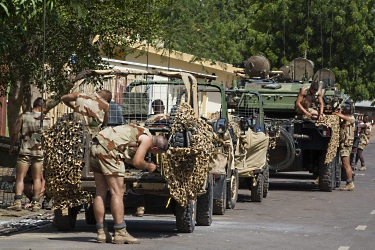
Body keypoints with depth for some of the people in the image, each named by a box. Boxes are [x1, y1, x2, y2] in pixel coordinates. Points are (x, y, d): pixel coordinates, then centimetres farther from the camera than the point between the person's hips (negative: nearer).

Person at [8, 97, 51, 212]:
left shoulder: (23, 116, 0)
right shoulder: (47, 120, 5)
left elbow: (15, 133, -3)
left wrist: (11, 147, 9)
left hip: (25, 151, -2)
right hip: (40, 151, 2)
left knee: (20, 177, 0)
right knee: (37, 178, 8)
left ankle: (18, 201, -13)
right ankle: (35, 203, 3)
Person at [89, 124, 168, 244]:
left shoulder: (138, 133, 25)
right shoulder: (147, 139, -2)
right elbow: (137, 162, -8)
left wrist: (144, 164, 28)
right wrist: (148, 166, 11)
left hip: (95, 148, 10)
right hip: (108, 150, -10)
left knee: (100, 192, 10)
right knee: (117, 192, -6)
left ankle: (101, 233, 11)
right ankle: (120, 234, -8)